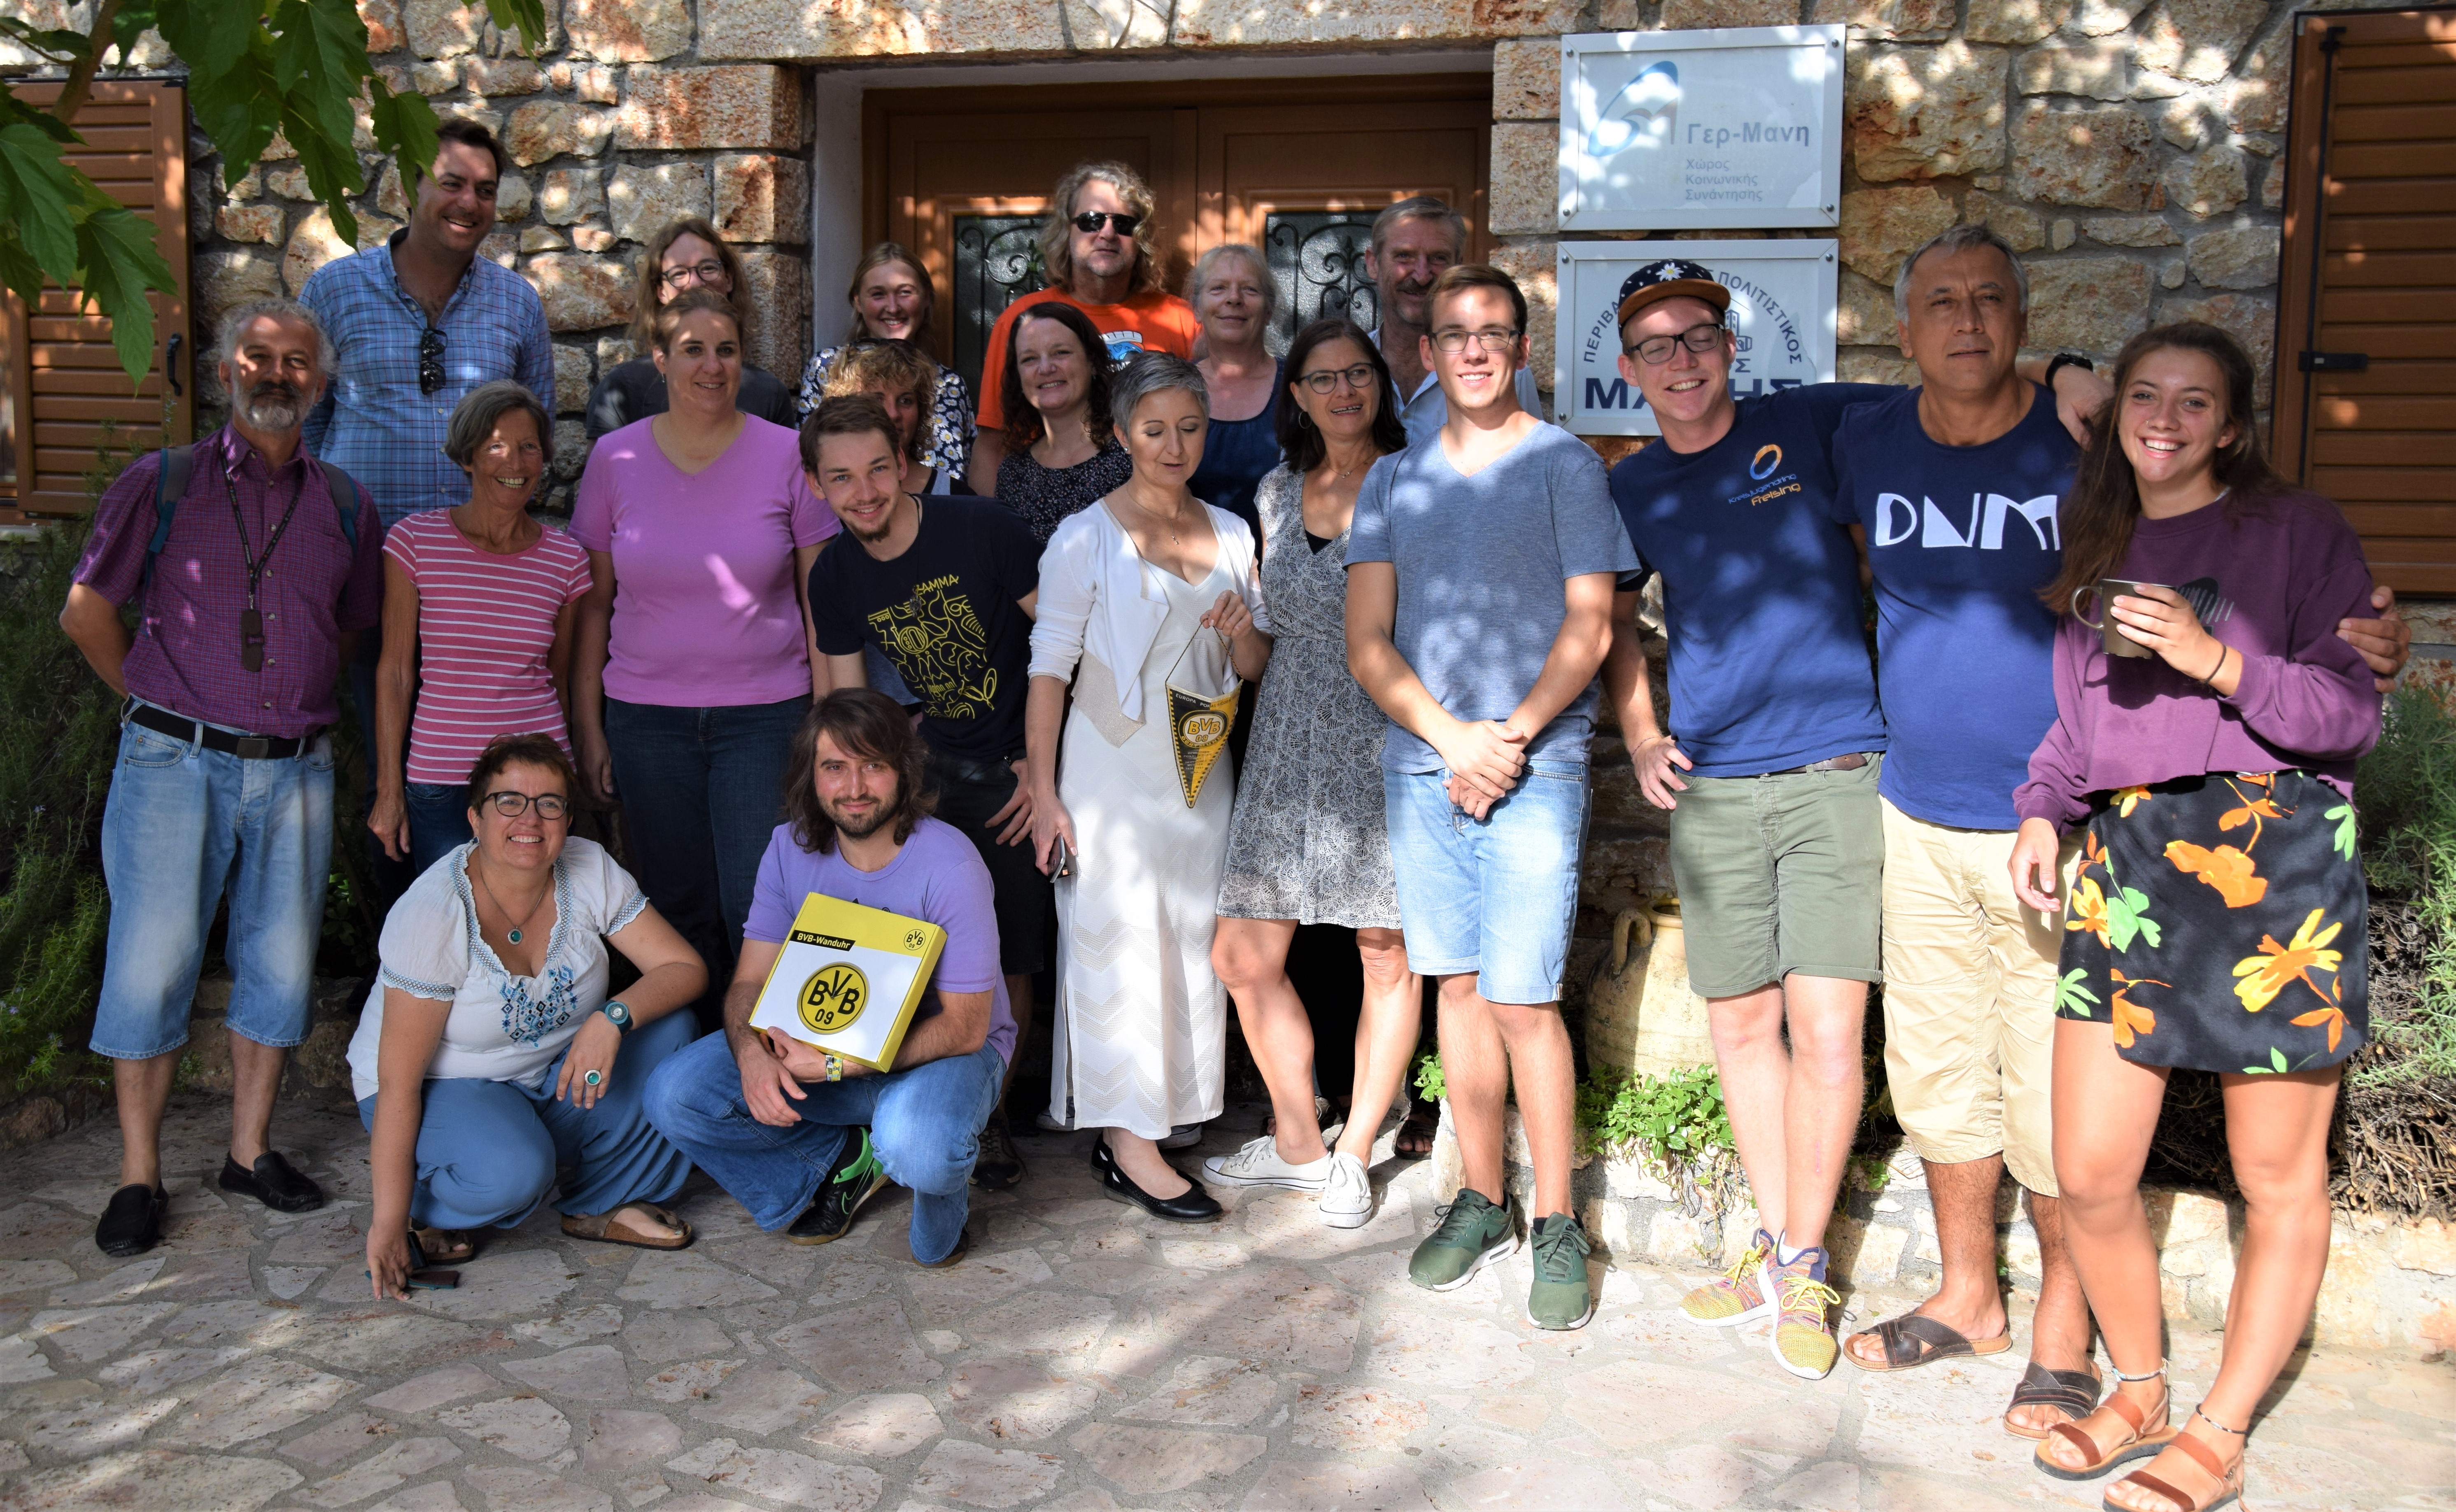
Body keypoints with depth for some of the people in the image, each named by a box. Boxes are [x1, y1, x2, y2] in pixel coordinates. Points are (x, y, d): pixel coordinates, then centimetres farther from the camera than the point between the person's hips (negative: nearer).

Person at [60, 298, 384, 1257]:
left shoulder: (345, 507, 10)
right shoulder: (162, 484, 3)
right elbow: (87, 611, 6)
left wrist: (297, 706, 14)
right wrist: (164, 707, 7)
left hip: (297, 770, 3)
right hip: (176, 762, -3)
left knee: (280, 961, 7)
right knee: (152, 959, -1)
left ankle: (251, 1151, 21)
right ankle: (139, 1175, 9)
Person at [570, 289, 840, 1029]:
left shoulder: (786, 455, -1)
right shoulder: (616, 459, 3)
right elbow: (592, 603, 7)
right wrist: (587, 726, 4)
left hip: (765, 715, -2)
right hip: (647, 718, 2)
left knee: (758, 912, -5)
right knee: (680, 913, 9)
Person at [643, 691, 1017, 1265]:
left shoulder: (947, 864, -22)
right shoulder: (791, 849, -5)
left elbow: (964, 1028, -21)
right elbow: (750, 981, -4)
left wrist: (837, 1065, -30)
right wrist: (752, 1055, -28)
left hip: (944, 1050, -5)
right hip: (823, 1044, 5)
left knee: (915, 1146, -39)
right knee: (675, 1094, -15)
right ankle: (843, 1161, 4)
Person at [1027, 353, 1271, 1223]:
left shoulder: (1229, 533, 9)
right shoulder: (1087, 539, -6)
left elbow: (1255, 668, 14)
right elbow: (1049, 669, -7)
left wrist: (1241, 631, -10)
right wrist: (1044, 794, -12)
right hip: (1113, 769, -5)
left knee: (1193, 944, 9)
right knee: (1118, 945, -4)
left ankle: (1172, 1109, 23)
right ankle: (1128, 1143, 1)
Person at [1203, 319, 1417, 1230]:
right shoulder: (1278, 492, 12)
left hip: (1389, 738, -4)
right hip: (1290, 744, 4)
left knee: (1387, 955, 3)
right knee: (1244, 955, 1)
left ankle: (1354, 1152, 21)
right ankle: (1297, 1143, 21)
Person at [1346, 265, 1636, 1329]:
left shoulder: (1564, 464, 2)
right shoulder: (1393, 480, 12)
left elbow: (1589, 626, -3)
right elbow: (1367, 642, 5)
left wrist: (1508, 738, -12)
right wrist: (1450, 736, -9)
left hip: (1535, 767, -4)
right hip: (1418, 764, 4)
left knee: (1521, 998, -6)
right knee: (1458, 986, 10)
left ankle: (1556, 1226, 8)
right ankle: (1482, 1202, 23)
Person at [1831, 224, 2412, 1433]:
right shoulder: (1869, 442, 2)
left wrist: (2358, 642, -22)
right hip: (1921, 821, 4)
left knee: (2056, 1091, 2)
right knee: (1936, 1070, 14)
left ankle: (2064, 1328, 22)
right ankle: (1967, 1295, 33)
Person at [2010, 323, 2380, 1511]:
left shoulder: (2299, 531, 2)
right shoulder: (2097, 551, 17)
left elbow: (2353, 711, -4)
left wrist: (2217, 661, -16)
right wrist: (2044, 811, 7)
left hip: (2276, 856, -4)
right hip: (2127, 856, 4)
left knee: (2277, 1178, 5)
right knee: (2088, 1176, 2)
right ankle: (2139, 1391, 26)